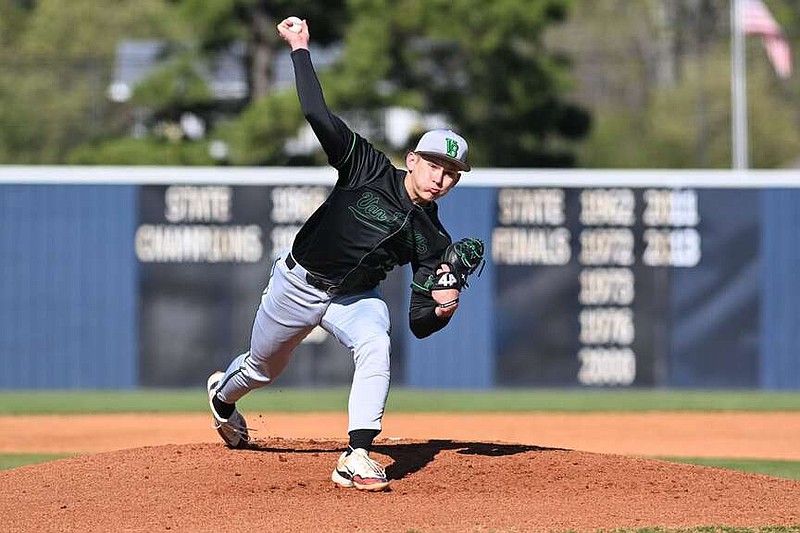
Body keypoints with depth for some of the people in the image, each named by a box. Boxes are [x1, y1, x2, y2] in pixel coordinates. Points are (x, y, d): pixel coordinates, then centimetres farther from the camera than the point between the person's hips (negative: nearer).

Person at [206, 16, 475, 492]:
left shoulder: (433, 239, -12)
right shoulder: (371, 171, -18)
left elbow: (419, 324, -13)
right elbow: (319, 116, -25)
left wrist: (442, 309, -35)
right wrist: (300, 49, -27)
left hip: (355, 298, 1)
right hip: (298, 285, -1)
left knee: (376, 345, -32)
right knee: (263, 367, 18)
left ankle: (357, 457, -35)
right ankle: (223, 395, 56)